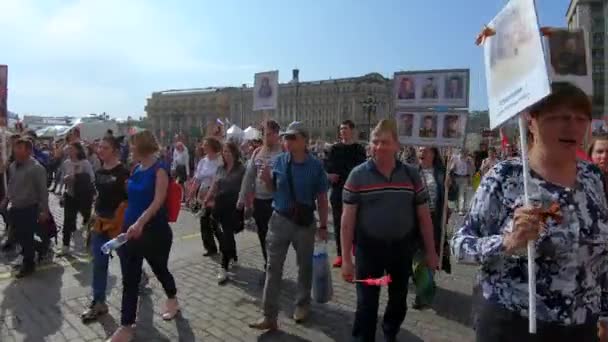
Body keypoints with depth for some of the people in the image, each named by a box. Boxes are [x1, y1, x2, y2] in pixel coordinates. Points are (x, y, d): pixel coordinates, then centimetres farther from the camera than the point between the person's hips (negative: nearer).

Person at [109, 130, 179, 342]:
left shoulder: (159, 169, -14)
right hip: (131, 229, 6)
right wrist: (128, 223, 18)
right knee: (129, 279, 6)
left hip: (154, 230, -6)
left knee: (159, 269, 15)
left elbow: (158, 201, -25)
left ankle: (172, 299, 44)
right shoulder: (136, 169, 7)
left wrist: (140, 223, -37)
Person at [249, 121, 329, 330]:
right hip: (280, 219, 2)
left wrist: (323, 226, -4)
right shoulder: (278, 161, -2)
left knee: (304, 266, 15)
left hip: (305, 222, -1)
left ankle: (302, 305, 37)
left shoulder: (315, 165, -8)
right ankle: (269, 316, 12)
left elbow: (322, 198, -5)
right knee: (273, 267, 3)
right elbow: (274, 190, 9)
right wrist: (266, 179, -12)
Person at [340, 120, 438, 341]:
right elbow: (347, 219, -9)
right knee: (366, 305, 4)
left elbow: (423, 216, 3)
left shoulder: (411, 175, -4)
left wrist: (430, 251, 5)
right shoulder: (358, 175, -10)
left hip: (402, 249, 3)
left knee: (399, 301, 21)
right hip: (368, 249, -3)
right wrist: (346, 258, -10)